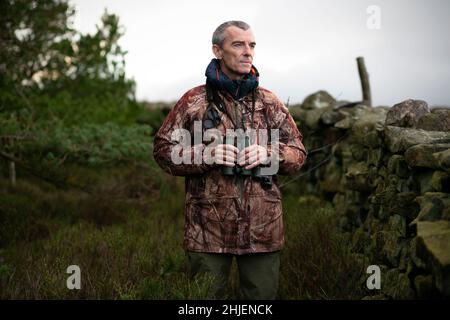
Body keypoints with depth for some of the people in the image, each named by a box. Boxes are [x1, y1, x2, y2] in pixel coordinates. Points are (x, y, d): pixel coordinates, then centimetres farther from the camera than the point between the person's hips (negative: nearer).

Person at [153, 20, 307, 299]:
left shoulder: (270, 103, 9)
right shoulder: (194, 101, 2)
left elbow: (298, 154, 11)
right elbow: (164, 150, 2)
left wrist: (268, 153, -10)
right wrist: (205, 155, -15)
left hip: (263, 228, 2)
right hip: (209, 228, -2)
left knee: (263, 294, 11)